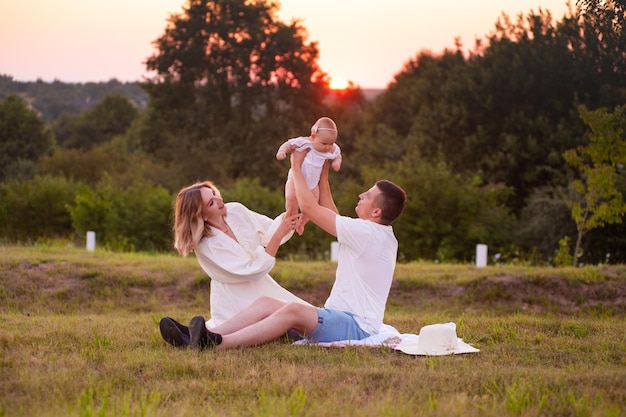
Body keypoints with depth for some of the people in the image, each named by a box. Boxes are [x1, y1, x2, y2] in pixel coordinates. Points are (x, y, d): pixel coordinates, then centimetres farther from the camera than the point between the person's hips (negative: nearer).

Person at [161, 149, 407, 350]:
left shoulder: (366, 232, -14)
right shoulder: (379, 233, 16)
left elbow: (308, 207, -10)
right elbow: (331, 216, 30)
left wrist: (296, 165, 3)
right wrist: (323, 176, 29)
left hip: (356, 327, -10)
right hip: (337, 318, 10)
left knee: (293, 310, -35)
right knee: (266, 303, -7)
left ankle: (218, 343, -49)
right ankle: (201, 337, -25)